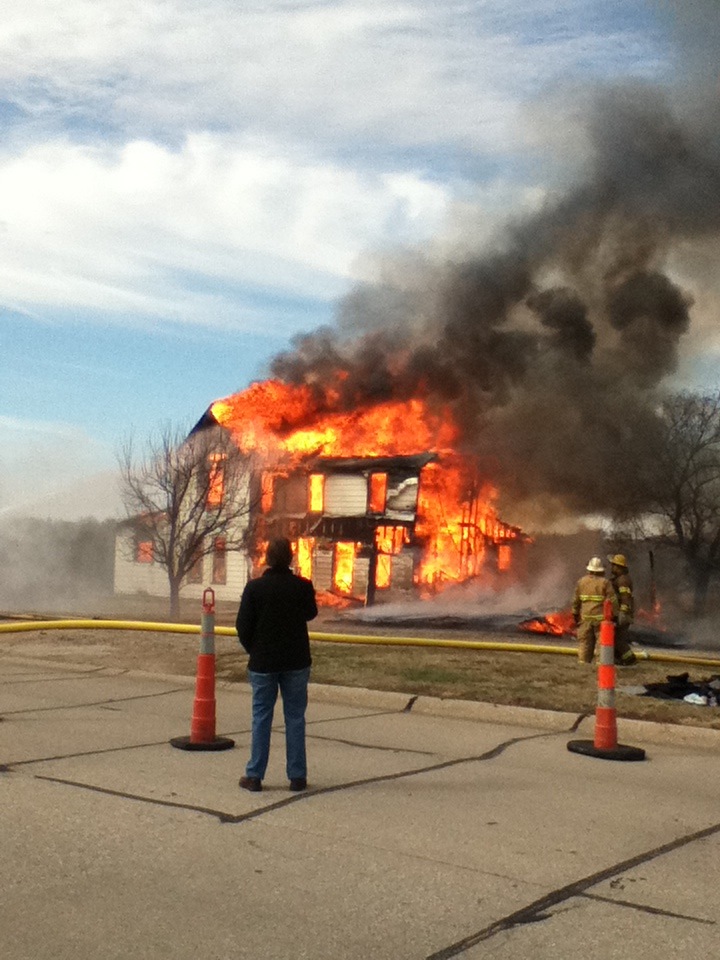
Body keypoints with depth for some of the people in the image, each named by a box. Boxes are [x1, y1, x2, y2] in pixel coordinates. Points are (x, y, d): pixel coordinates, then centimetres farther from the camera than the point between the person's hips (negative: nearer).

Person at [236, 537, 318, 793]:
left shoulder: (254, 587, -10)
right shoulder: (303, 586, -7)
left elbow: (243, 626, -6)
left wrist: (253, 650, 10)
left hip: (262, 663, 0)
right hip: (296, 663, 1)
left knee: (261, 718, 8)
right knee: (295, 718, 8)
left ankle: (254, 776, 11)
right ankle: (297, 776, 11)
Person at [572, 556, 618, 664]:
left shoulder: (581, 581, 6)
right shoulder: (605, 582, -5)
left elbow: (576, 600, 10)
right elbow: (612, 600, -7)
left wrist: (575, 614, 19)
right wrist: (614, 615, 1)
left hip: (585, 616, 3)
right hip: (601, 617, -3)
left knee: (584, 641, 8)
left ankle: (583, 660, 8)